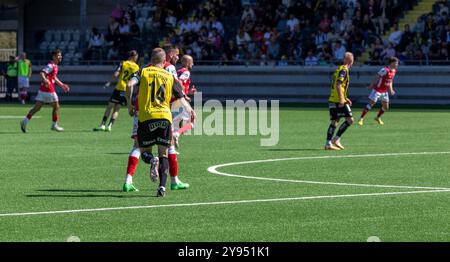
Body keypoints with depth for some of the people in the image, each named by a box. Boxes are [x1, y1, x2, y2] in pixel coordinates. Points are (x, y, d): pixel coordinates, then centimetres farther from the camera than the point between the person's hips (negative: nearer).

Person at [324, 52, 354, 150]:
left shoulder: (340, 69, 18)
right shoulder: (344, 70, -10)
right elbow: (338, 85, -20)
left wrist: (345, 98, 28)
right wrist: (341, 99, -24)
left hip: (333, 100, 9)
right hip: (339, 101, -9)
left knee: (334, 122, 9)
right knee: (350, 120, -5)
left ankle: (328, 143, 4)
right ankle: (336, 139, -7)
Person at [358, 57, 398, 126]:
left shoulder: (394, 71, 5)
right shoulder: (385, 70, -21)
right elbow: (377, 77, -16)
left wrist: (391, 89, 7)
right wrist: (371, 85, -14)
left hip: (384, 92, 8)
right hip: (377, 90, -8)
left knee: (386, 107, 8)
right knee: (371, 104, -8)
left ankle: (378, 118, 31)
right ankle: (361, 119, -2)